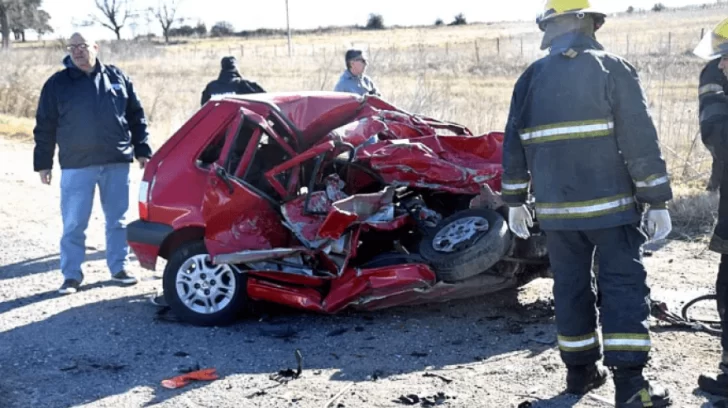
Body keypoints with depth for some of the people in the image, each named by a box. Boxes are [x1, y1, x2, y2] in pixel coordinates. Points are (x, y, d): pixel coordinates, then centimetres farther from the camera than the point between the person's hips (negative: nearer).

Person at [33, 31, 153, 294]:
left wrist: (142, 150, 7)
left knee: (118, 220, 9)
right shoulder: (57, 84, 3)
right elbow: (44, 127, 4)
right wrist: (43, 163, 1)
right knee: (74, 224, 0)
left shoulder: (117, 77, 7)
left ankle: (119, 268, 21)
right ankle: (72, 275, 10)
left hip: (117, 162, 2)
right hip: (76, 165, -1)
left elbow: (136, 116, 11)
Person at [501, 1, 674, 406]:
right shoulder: (614, 70, -5)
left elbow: (513, 146, 9)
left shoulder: (530, 79, 7)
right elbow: (641, 140, -9)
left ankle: (581, 369, 23)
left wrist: (515, 200, 17)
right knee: (624, 286, 0)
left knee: (571, 285, 14)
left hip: (556, 207, 4)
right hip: (611, 204, -4)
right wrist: (657, 200, -5)